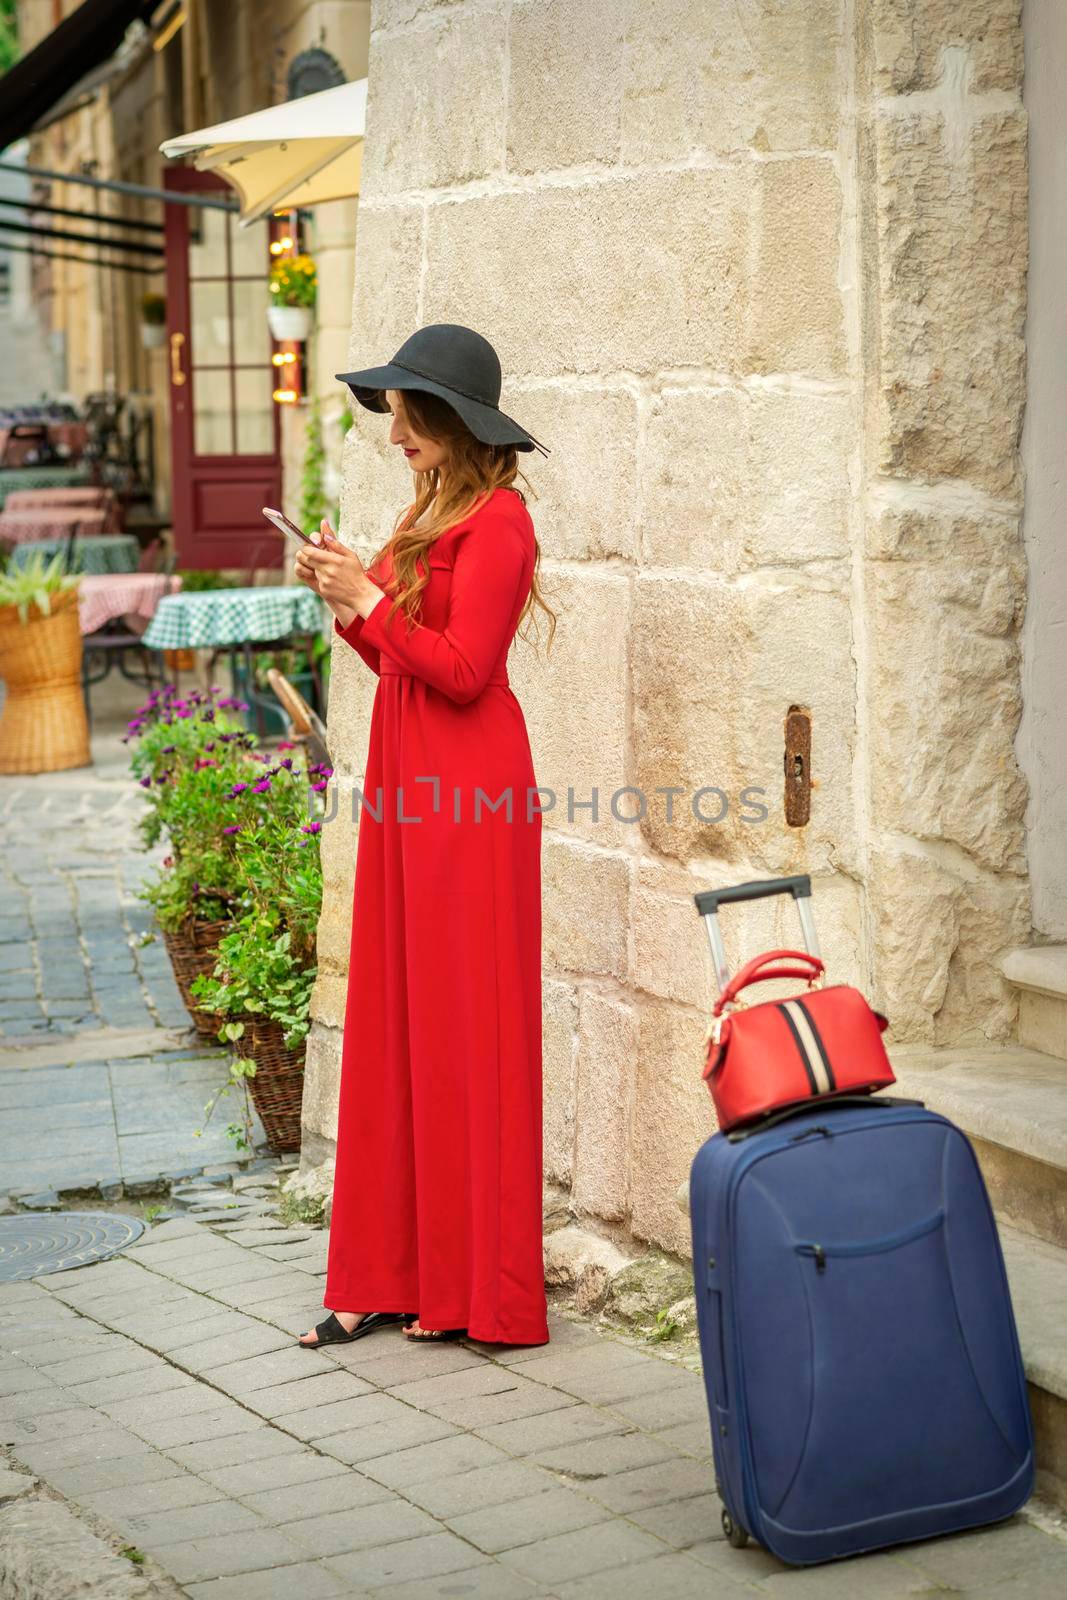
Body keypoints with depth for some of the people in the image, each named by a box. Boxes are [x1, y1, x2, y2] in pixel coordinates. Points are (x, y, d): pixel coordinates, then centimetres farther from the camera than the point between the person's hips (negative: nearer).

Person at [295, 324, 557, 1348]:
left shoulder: (495, 521, -11)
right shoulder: (432, 514, 16)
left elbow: (462, 671, -17)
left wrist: (370, 601, -14)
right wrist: (343, 599, 5)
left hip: (467, 790, -9)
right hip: (410, 783, 9)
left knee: (463, 1024, -3)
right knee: (397, 1021, 9)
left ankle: (481, 1289, 6)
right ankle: (393, 1273, 15)